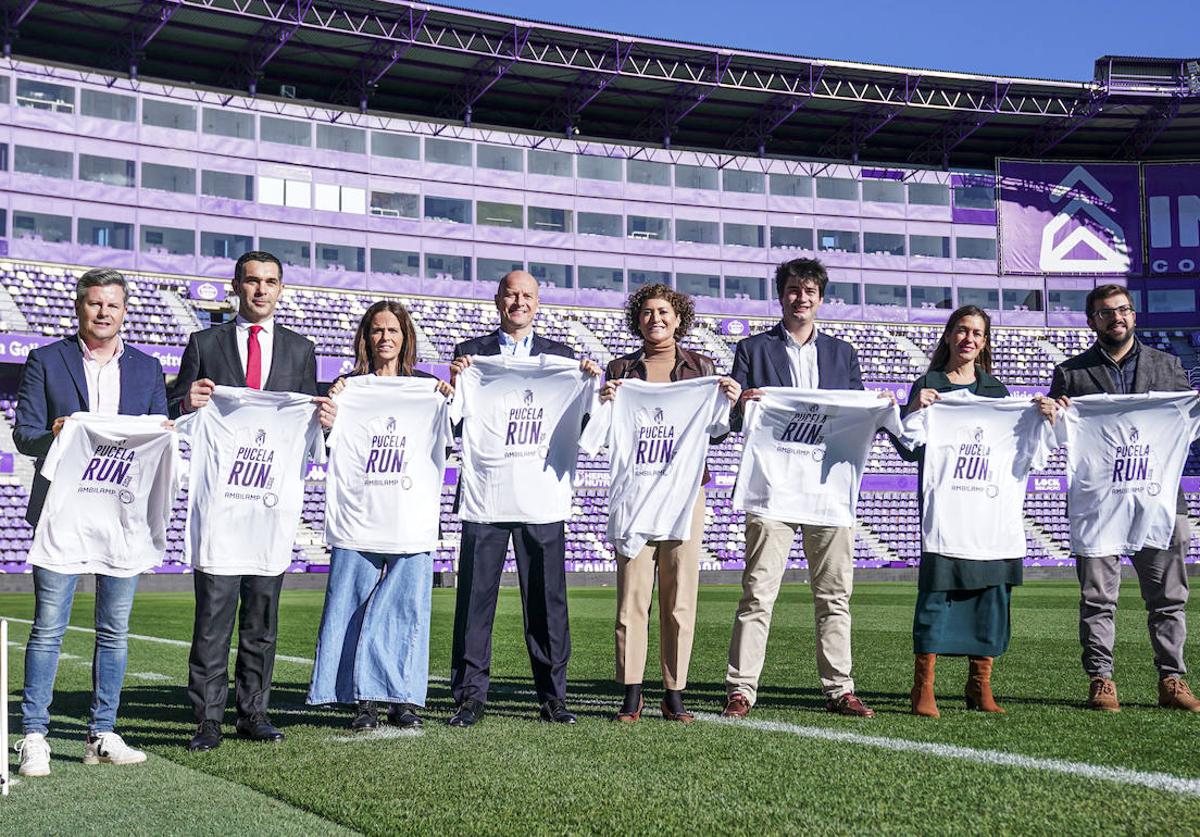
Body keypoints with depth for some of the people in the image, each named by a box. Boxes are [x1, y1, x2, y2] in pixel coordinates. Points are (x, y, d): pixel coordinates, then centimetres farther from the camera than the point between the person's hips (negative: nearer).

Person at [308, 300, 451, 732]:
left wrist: (448, 400, -10)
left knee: (407, 602, -1)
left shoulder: (425, 384, 12)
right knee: (355, 600, -3)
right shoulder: (348, 385, 11)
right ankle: (365, 699, 4)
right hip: (360, 509, 0)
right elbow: (330, 446, 5)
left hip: (411, 510, 0)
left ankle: (403, 699, 7)